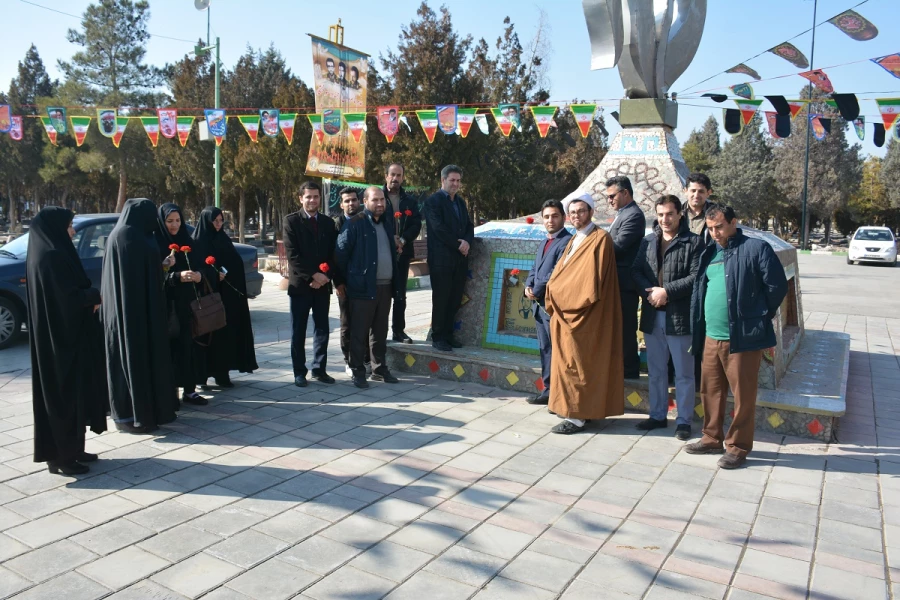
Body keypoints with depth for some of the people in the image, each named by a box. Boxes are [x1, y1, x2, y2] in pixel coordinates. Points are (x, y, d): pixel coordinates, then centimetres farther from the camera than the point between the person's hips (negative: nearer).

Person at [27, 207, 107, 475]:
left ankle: (70, 450, 25)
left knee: (69, 392, 15)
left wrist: (89, 296, 0)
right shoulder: (52, 256, -18)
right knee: (63, 395, -2)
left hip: (59, 335, 10)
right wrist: (95, 295, -7)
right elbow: (69, 297, -24)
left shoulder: (49, 253, 12)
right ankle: (61, 457, 7)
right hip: (62, 336, -10)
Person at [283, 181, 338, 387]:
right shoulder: (292, 221, -2)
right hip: (300, 284, -4)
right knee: (298, 331, 3)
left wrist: (324, 276, -8)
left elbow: (333, 254, 6)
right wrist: (312, 275, -15)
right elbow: (292, 254, -10)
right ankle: (299, 372, 12)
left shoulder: (328, 223, 10)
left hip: (322, 284, 4)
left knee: (322, 329, 8)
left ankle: (319, 368, 20)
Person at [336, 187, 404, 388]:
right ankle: (358, 372, 8)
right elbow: (341, 252, -6)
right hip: (364, 286, -6)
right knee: (359, 332, 0)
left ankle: (379, 369, 22)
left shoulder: (387, 223, 15)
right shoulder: (355, 223, -7)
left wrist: (395, 282, 17)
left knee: (380, 331, 13)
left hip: (385, 286, 6)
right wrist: (345, 279, -2)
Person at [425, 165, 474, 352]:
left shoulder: (460, 201, 18)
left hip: (460, 258, 6)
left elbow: (469, 226, 15)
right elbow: (439, 228, -14)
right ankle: (438, 337, 8)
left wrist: (467, 242, -6)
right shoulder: (433, 201, -5)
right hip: (441, 258, -6)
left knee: (455, 299, 8)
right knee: (441, 298, -1)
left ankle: (448, 334, 18)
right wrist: (458, 244, -13)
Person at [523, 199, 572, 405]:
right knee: (545, 349, 13)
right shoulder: (543, 244, 20)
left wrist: (536, 291, -11)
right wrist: (528, 287, 1)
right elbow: (534, 269, 21)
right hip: (540, 304, 9)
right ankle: (549, 390, 22)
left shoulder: (567, 241, -11)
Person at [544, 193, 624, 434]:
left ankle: (577, 416, 1)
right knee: (570, 361, 12)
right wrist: (557, 298, 0)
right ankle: (576, 409, 21)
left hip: (584, 315, -9)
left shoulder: (600, 238, -10)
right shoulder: (574, 240, 18)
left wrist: (561, 298, -14)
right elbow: (560, 274, 16)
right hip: (566, 312, 9)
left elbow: (593, 279, -18)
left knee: (575, 363, -6)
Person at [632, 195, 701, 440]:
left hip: (680, 316, -5)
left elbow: (696, 277, -13)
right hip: (652, 316, 5)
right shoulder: (648, 241, 11)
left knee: (684, 373, 5)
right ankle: (658, 415, 28)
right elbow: (636, 271, 6)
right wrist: (649, 291, -11)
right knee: (656, 370, 16)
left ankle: (684, 420, 16)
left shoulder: (693, 242, -5)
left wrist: (667, 291, -18)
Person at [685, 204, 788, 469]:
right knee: (710, 391, 15)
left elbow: (777, 287, -7)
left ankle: (738, 447, 16)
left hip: (743, 337, -7)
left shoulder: (756, 248, -7)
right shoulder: (709, 253, 14)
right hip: (711, 337, 7)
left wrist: (760, 317, 0)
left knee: (743, 395, 3)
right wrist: (698, 331, 13)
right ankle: (712, 439, 30)